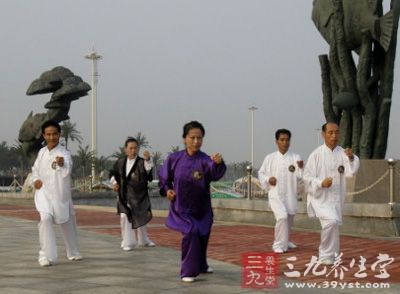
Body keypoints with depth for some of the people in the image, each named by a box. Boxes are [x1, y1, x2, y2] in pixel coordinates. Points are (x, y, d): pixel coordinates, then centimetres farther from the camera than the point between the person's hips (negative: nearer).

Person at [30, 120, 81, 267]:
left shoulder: (64, 153, -15)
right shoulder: (41, 152, 3)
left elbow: (66, 171, -35)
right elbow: (35, 169, 20)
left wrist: (62, 164, -58)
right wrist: (35, 180, -1)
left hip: (60, 194, -2)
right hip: (44, 193, 2)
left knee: (67, 223, 14)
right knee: (45, 218, -23)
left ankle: (73, 253, 40)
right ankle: (47, 255, -18)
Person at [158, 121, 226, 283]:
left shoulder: (205, 160, -16)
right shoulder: (174, 159, -9)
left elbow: (215, 174, -37)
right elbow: (163, 177, 7)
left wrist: (218, 163, -58)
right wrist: (166, 189, -11)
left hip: (202, 208, 2)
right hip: (182, 208, -1)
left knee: (202, 237, 19)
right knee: (191, 233, -22)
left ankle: (201, 265, 47)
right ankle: (188, 272, -7)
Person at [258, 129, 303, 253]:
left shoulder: (296, 157, -1)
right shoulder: (270, 158, 0)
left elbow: (300, 176, -9)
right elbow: (261, 173, 9)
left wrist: (300, 168, -29)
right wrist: (268, 179, -9)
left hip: (290, 195, 2)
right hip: (275, 194, -2)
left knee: (289, 220, 17)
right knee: (282, 216, -23)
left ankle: (284, 241, 44)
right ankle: (279, 245, -9)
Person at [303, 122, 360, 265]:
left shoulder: (343, 153, 1)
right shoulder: (316, 154, -8)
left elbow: (351, 171, -15)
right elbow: (307, 177, -7)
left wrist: (351, 157, -33)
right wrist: (321, 183, -24)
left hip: (336, 198, 5)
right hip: (320, 198, -5)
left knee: (333, 224, 15)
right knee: (331, 221, -25)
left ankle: (326, 256, 37)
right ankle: (327, 255, -8)